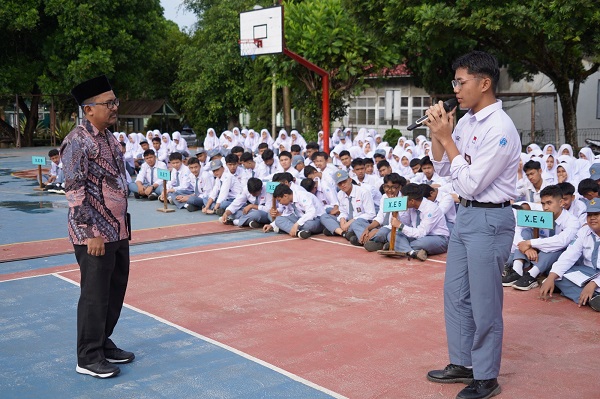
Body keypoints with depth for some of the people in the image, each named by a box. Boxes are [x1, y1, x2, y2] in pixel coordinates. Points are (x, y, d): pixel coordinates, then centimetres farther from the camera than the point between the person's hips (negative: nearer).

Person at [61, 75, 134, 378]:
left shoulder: (110, 138, 12)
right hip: (95, 235, -8)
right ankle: (88, 358, 13)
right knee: (95, 295, -1)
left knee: (115, 291, 15)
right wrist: (91, 233, -21)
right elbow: (75, 191, -19)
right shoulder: (77, 142, -14)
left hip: (118, 231, 8)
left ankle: (104, 343, 31)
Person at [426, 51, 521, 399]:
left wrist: (447, 138, -16)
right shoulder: (467, 121, 6)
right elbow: (442, 169, 13)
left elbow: (470, 184, -21)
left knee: (484, 304, 2)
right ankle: (462, 364, 32)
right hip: (466, 215, 9)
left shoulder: (500, 129, -19)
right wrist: (437, 133, -2)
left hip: (489, 220, -9)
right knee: (456, 295, 17)